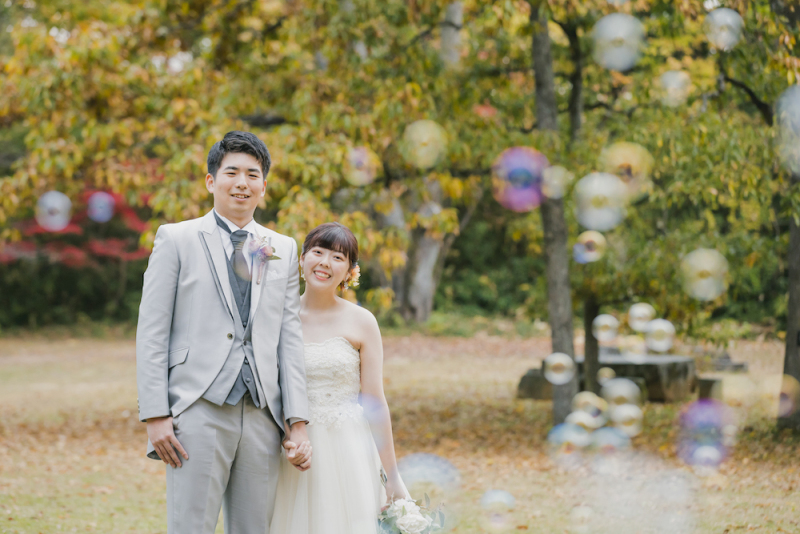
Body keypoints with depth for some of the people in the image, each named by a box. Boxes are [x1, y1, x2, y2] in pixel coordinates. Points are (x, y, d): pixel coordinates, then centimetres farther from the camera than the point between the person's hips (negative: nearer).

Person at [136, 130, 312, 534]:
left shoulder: (283, 250, 16)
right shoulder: (177, 239, 6)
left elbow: (290, 338, 12)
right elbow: (151, 334, 1)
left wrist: (297, 422, 3)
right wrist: (156, 415, -8)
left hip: (262, 417, 4)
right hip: (198, 413, -4)